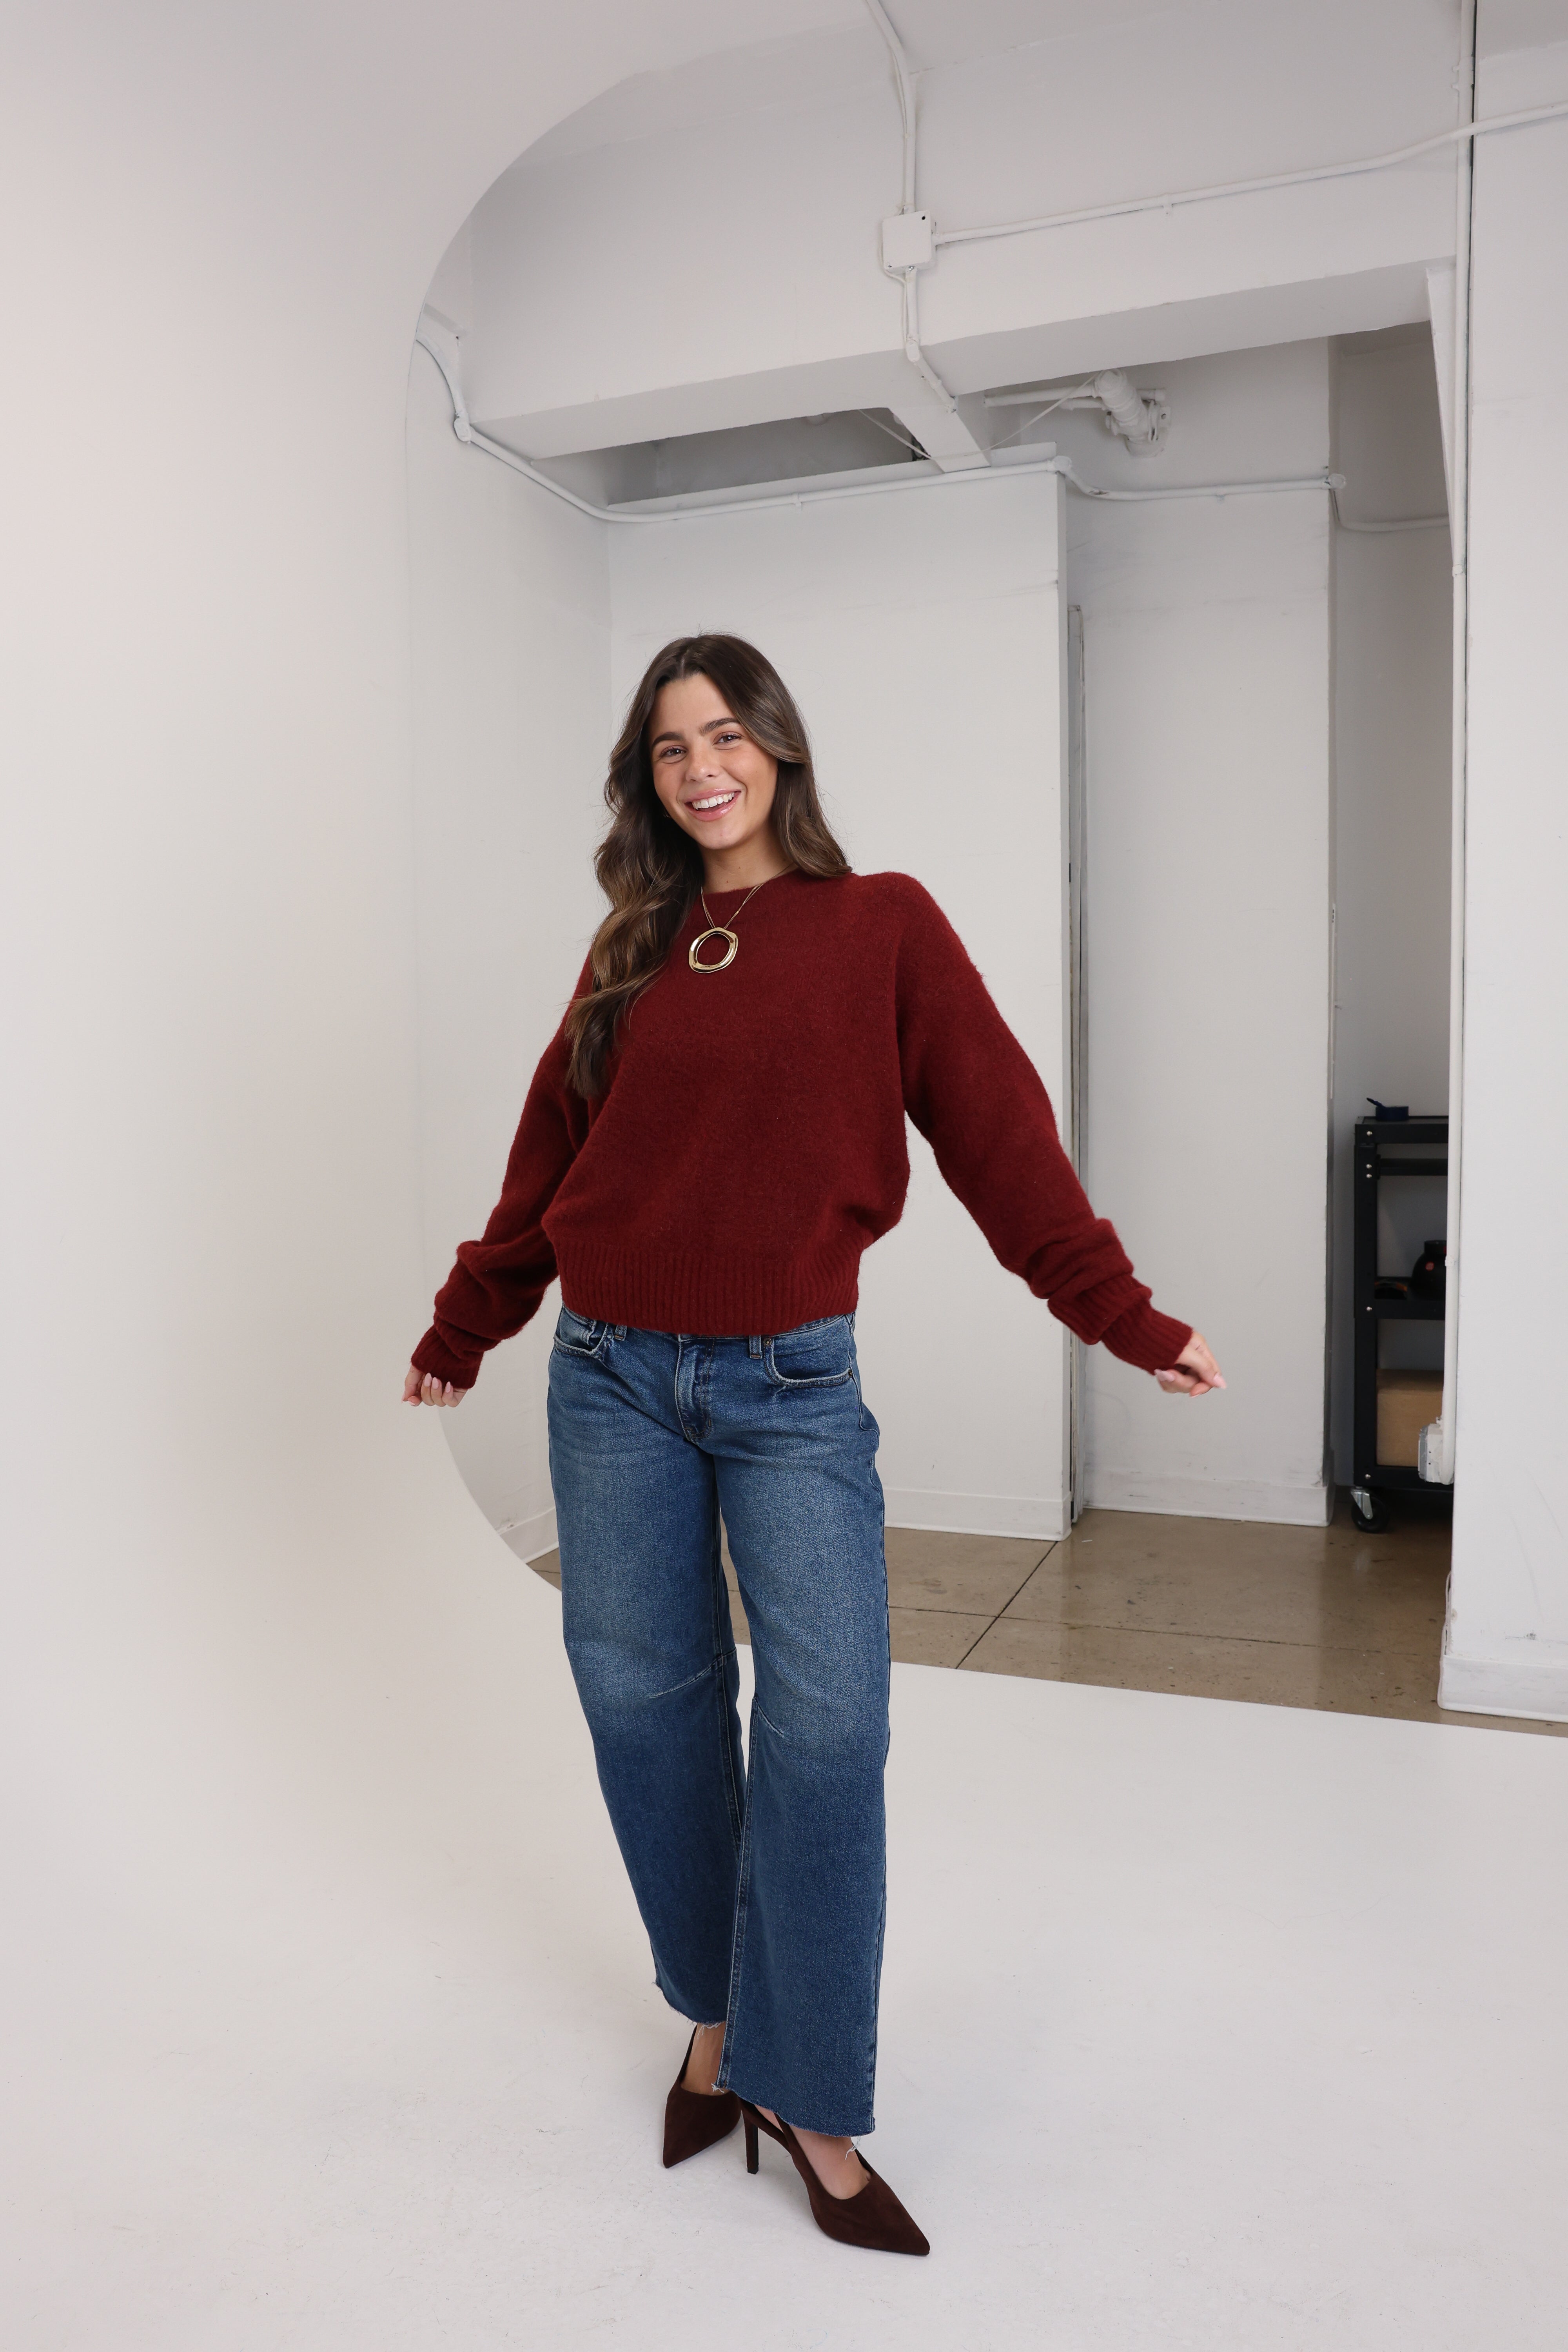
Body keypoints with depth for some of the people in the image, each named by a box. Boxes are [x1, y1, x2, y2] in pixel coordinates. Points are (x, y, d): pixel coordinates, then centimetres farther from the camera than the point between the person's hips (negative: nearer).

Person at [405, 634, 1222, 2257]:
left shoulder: (882, 925, 1)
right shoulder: (631, 951, 10)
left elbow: (997, 1133, -2)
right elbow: (549, 1155, 15)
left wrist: (1124, 1318, -6)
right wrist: (461, 1331, 20)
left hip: (791, 1387, -3)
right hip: (613, 1379, 4)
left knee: (826, 1724, -7)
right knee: (643, 1702, 9)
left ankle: (808, 2096, 13)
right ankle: (718, 2017, 31)